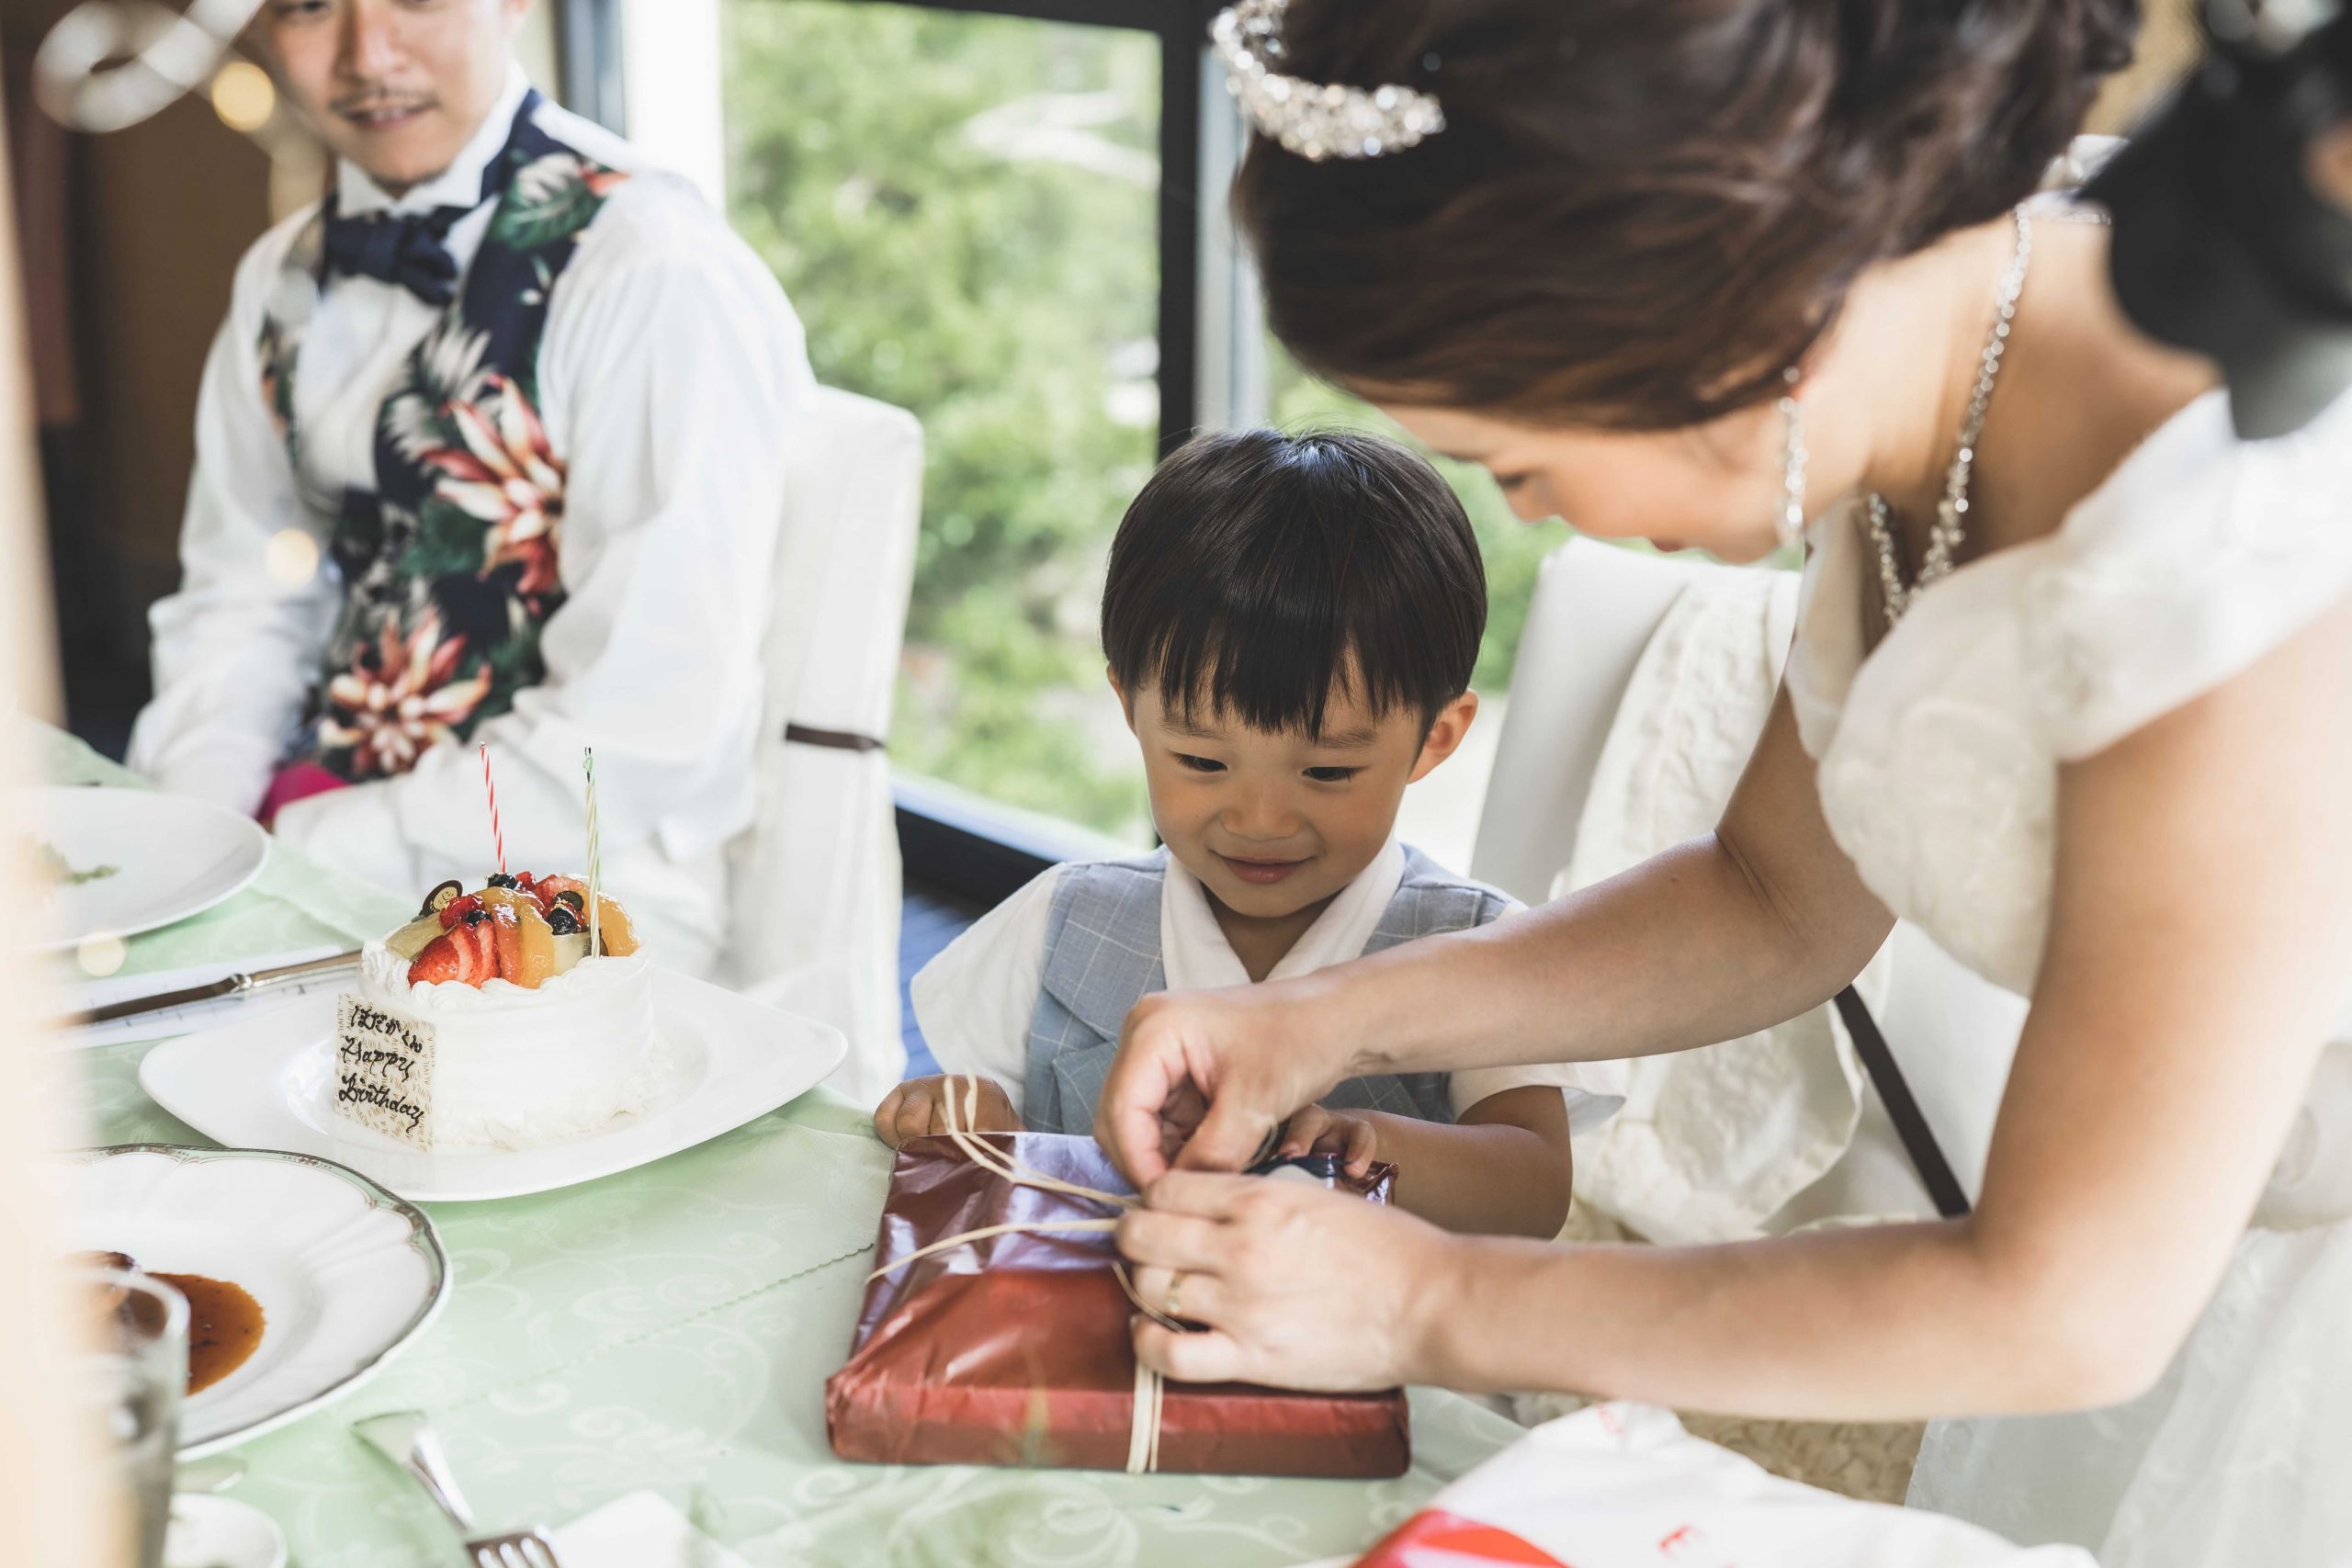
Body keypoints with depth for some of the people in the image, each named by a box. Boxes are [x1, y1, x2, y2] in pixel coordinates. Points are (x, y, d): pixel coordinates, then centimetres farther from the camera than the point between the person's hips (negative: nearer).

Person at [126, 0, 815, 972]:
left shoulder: (658, 278, -16)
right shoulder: (284, 279, 9)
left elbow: (644, 740, -20)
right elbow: (240, 596, 15)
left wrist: (296, 853, -15)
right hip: (314, 814, 7)